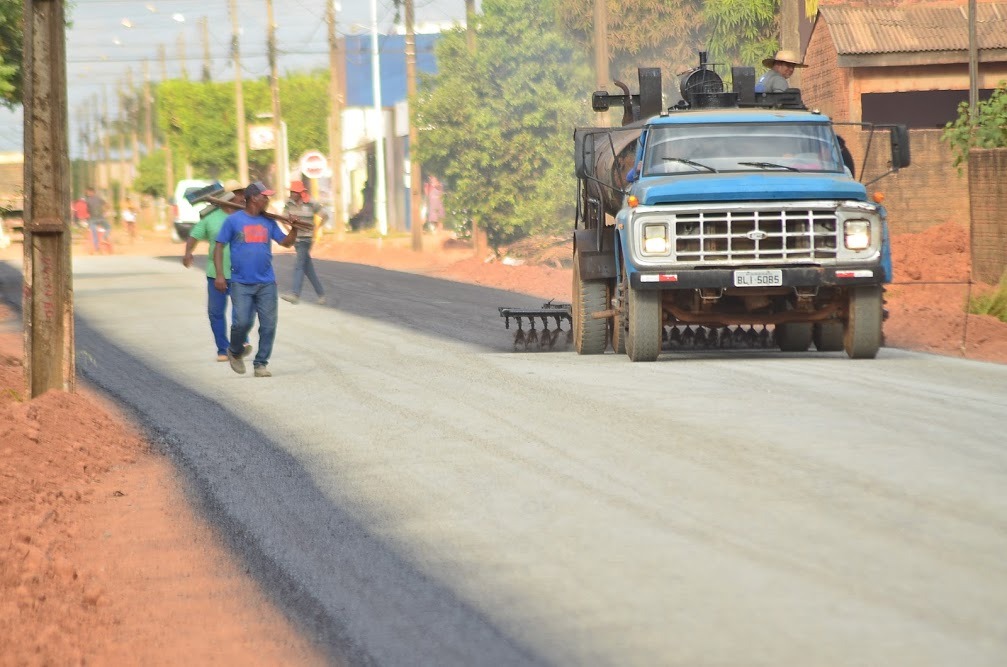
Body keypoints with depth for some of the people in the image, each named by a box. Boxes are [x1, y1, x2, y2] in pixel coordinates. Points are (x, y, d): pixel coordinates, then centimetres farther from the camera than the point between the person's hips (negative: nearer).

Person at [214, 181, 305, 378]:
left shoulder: (268, 222, 11)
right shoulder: (233, 220, 0)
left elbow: (285, 242, 17)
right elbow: (219, 247, 0)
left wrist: (294, 229, -3)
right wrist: (219, 275, -8)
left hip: (266, 283, 4)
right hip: (241, 284, -4)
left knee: (268, 325, -2)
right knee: (242, 322, -12)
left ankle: (261, 363, 9)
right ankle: (235, 352, 17)